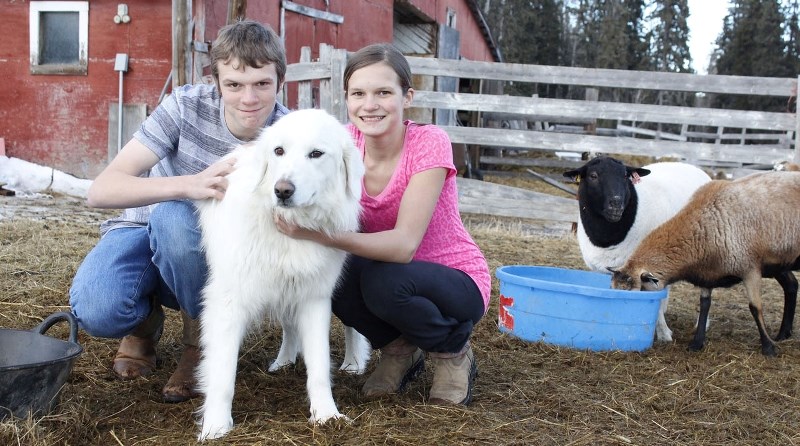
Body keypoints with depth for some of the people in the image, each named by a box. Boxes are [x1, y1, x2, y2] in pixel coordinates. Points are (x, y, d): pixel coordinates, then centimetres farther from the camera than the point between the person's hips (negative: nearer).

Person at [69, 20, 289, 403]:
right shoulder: (188, 105, -20)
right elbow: (100, 190, -27)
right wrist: (190, 184, -44)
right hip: (141, 228, 0)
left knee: (174, 215, -35)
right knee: (96, 311, -32)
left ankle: (203, 338, -10)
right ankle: (146, 323, 6)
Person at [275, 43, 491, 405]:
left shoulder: (429, 143, -23)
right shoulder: (346, 140, -9)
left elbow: (404, 244, -31)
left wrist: (323, 235, -44)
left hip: (458, 283, -4)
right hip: (388, 271, 4)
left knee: (383, 281, -34)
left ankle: (453, 352, -2)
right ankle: (399, 348, 3)